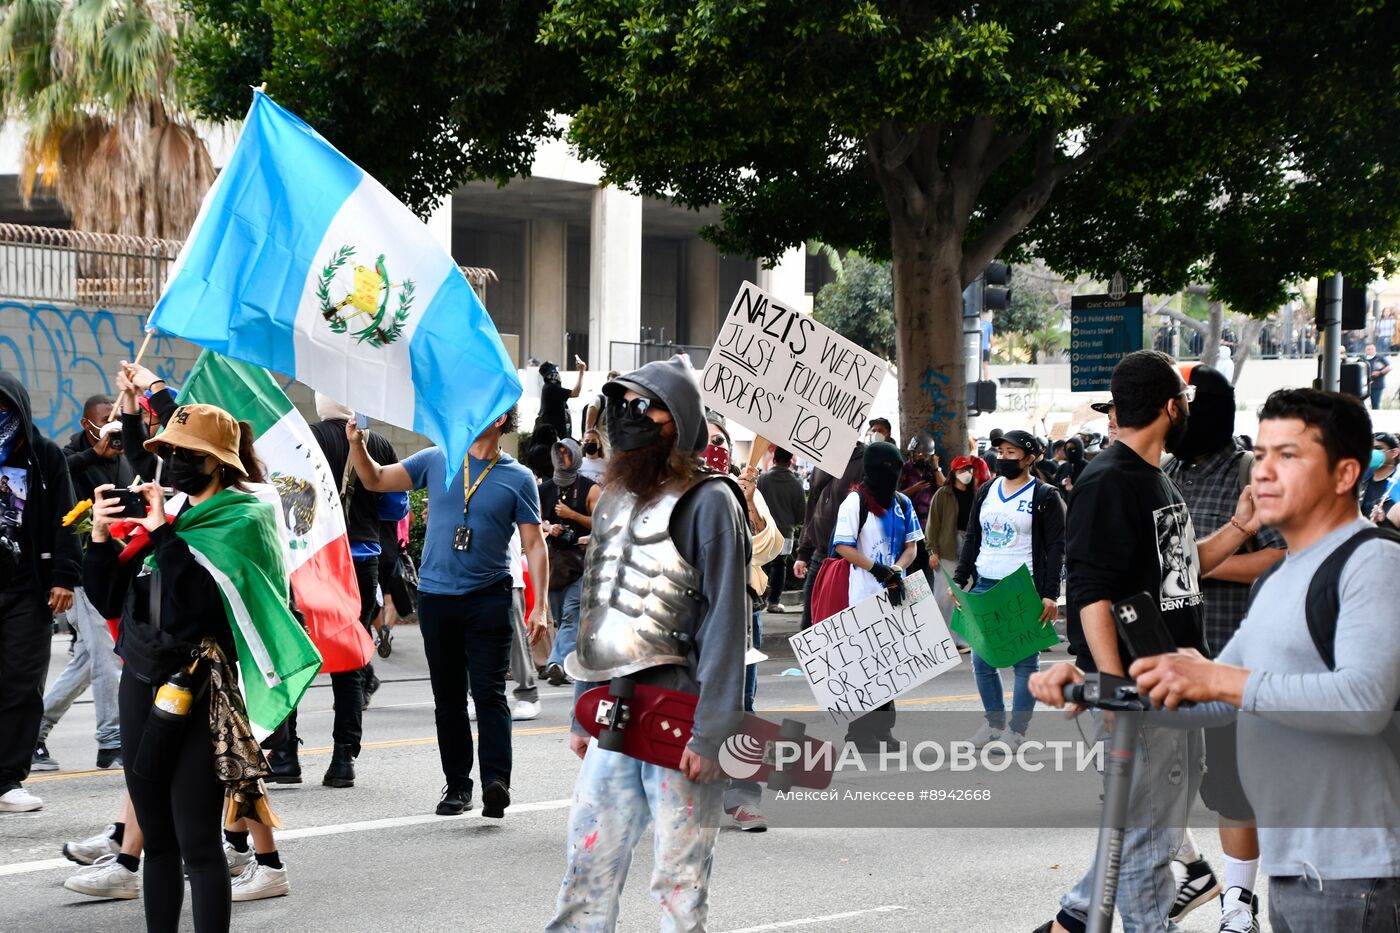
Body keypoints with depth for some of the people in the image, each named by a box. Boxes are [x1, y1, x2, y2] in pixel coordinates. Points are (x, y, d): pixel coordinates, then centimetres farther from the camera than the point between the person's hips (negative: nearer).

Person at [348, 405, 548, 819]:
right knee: (448, 697, 9)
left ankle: (496, 781, -14)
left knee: (488, 692, -10)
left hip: (488, 599, -3)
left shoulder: (518, 478, 0)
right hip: (436, 597, 3)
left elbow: (534, 544, 0)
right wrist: (357, 445, -8)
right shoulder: (437, 460, 6)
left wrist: (539, 606, -7)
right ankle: (457, 784, 16)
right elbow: (376, 481, 10)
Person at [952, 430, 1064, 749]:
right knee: (981, 659, 7)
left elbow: (1056, 548, -6)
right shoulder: (986, 492, 14)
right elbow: (971, 539, 19)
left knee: (1024, 661, -2)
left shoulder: (1045, 497, -3)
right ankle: (994, 720, 21)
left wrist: (1050, 595, -13)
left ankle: (1017, 729, 4)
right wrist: (959, 580, 10)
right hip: (985, 586, 6)